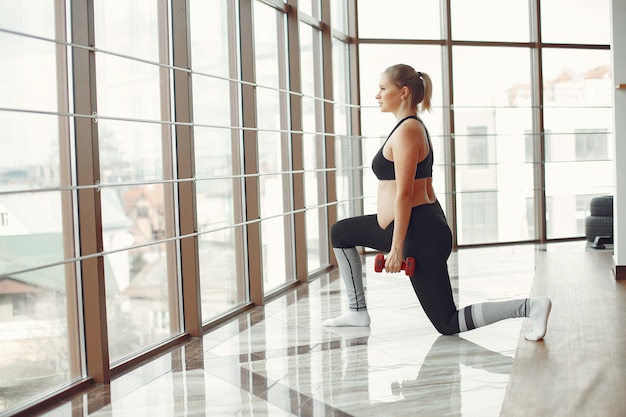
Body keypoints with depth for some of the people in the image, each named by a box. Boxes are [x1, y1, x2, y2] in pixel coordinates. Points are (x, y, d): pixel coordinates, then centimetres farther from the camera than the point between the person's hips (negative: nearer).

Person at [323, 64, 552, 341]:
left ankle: (529, 307, -7)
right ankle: (358, 311, 21)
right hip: (417, 226, 11)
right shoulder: (415, 127, 15)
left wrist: (397, 248, -21)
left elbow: (404, 193, -20)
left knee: (448, 324, -4)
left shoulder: (406, 131, -15)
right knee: (340, 232, 21)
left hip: (419, 234, -11)